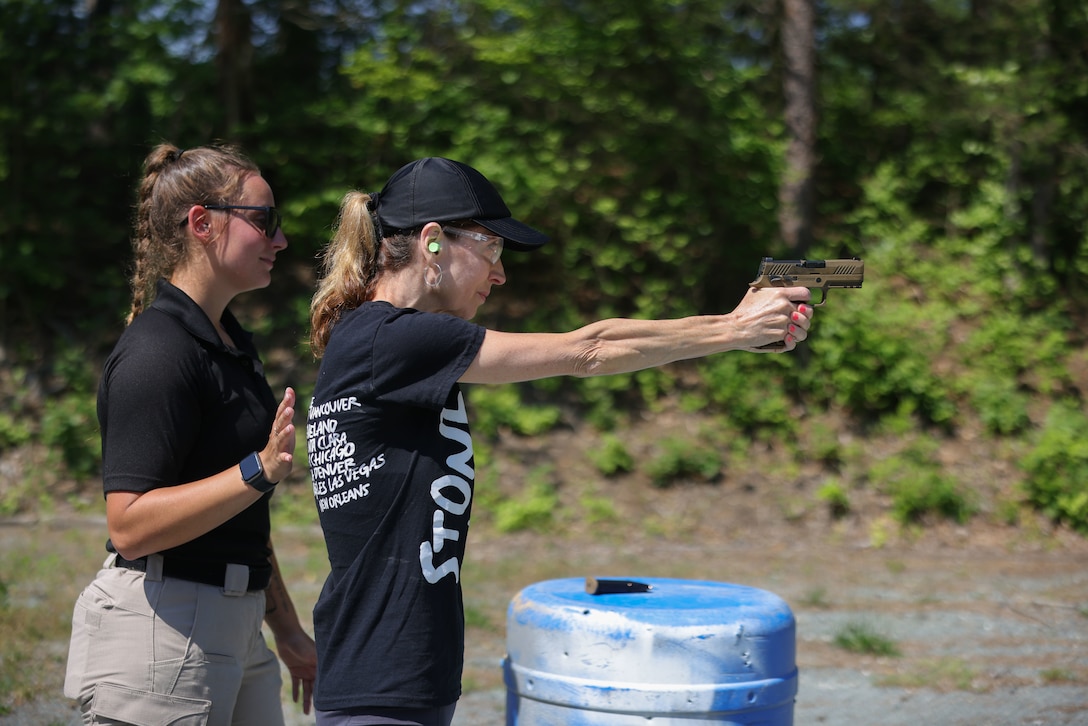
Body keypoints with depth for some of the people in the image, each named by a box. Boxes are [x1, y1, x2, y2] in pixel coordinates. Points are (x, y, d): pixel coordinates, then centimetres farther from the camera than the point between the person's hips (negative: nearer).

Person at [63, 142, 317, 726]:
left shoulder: (231, 343, 15)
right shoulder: (156, 354, -16)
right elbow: (130, 526, -23)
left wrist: (286, 628, 23)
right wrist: (259, 470, -29)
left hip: (230, 626, 9)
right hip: (159, 631, -9)